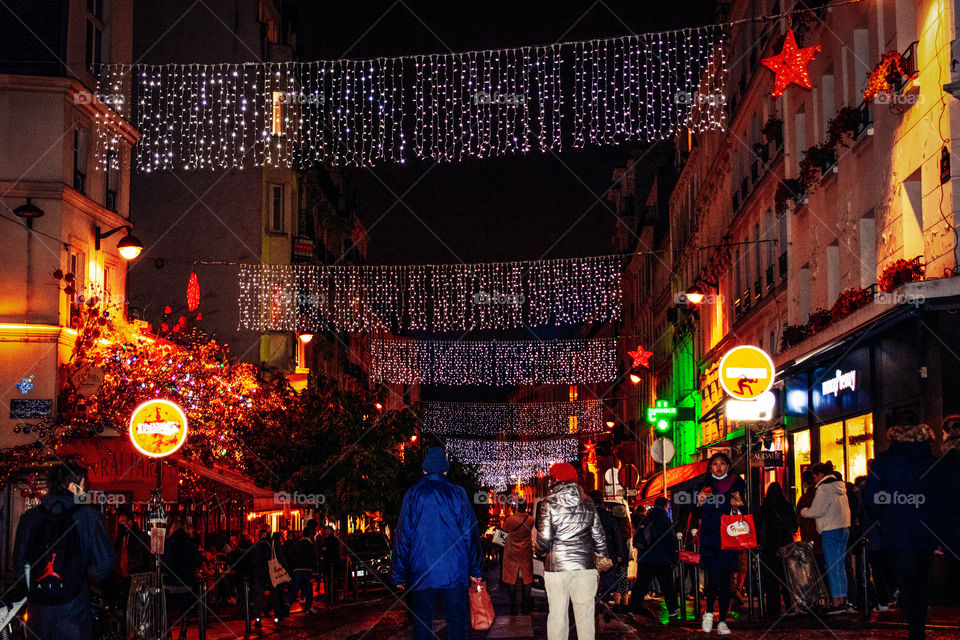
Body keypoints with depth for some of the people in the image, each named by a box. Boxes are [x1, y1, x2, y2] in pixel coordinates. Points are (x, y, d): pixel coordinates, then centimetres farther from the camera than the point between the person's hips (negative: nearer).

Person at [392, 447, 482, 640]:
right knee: (456, 619, 2)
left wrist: (400, 574, 6)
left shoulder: (412, 494, 3)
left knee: (422, 621, 6)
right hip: (454, 570, 0)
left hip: (420, 570, 0)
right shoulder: (456, 493, 2)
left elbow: (402, 537, 2)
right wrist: (475, 570, 7)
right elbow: (471, 533, 2)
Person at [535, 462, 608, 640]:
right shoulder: (587, 504, 7)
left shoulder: (549, 503, -5)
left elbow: (544, 537, -9)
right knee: (585, 613, 7)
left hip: (556, 565, -3)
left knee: (557, 614, 3)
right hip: (585, 565, 3)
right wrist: (604, 557, 24)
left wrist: (540, 552, 11)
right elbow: (598, 536, 9)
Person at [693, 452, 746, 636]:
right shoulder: (703, 486, 8)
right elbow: (697, 514, 9)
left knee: (725, 581, 1)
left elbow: (743, 513, 12)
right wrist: (700, 504, -12)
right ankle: (709, 612, 12)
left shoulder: (736, 485, 9)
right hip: (709, 538, -1)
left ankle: (722, 621, 7)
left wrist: (737, 507, -9)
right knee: (713, 579, -11)